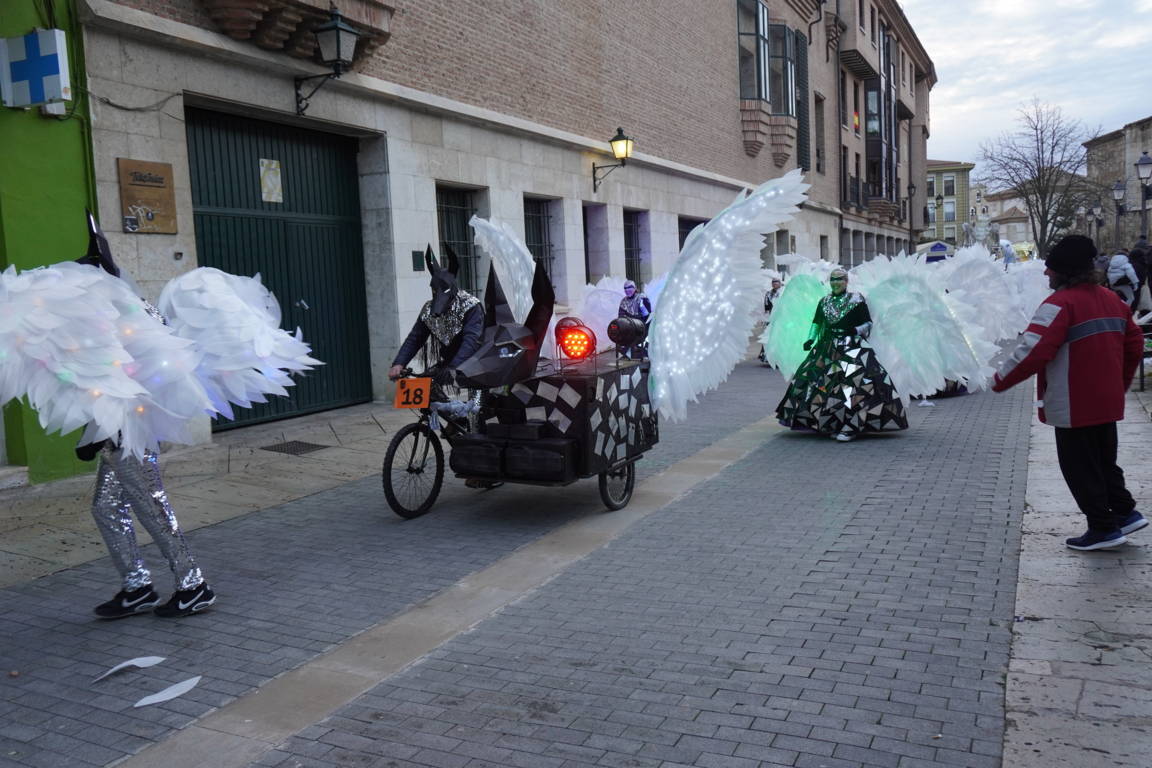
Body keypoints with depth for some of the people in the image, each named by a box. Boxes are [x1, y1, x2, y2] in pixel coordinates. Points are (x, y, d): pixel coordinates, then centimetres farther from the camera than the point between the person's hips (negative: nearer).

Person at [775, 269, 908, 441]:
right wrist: (810, 339, 3)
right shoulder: (824, 302, 15)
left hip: (852, 348, -5)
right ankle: (831, 424, 13)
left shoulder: (856, 300, 2)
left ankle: (851, 427, -20)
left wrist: (856, 330, -16)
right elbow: (816, 323, 18)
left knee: (851, 381, -20)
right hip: (827, 347, 5)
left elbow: (868, 323, 2)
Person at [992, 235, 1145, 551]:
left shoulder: (1061, 304, -19)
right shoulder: (1111, 299, 9)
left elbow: (1032, 352, -26)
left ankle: (1103, 528, 10)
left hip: (1074, 406, -9)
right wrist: (1120, 383, 26)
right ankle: (1125, 512, 25)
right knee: (1104, 461, 23)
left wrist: (999, 381, -15)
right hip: (1107, 403, 9)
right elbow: (1134, 343, 16)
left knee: (1080, 468, 4)